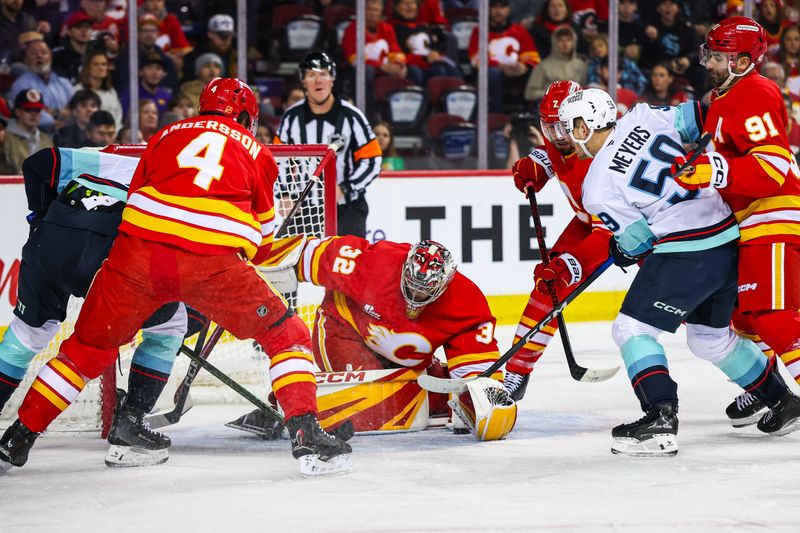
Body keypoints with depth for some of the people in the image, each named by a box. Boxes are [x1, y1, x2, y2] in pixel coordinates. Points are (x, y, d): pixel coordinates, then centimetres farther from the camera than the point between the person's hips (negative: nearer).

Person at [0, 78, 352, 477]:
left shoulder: (167, 136, 25)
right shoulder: (256, 153, 20)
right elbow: (261, 244, 27)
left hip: (137, 249, 3)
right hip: (211, 262, -3)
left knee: (90, 344, 19)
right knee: (285, 335, 13)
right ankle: (306, 435, -1)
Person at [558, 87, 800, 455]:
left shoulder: (596, 187, -8)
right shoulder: (642, 117, 6)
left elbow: (636, 242, -5)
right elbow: (697, 122, 10)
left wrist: (623, 252, 16)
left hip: (685, 255, -8)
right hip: (729, 243, 8)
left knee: (632, 328, -2)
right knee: (711, 337, 24)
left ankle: (661, 420, -16)